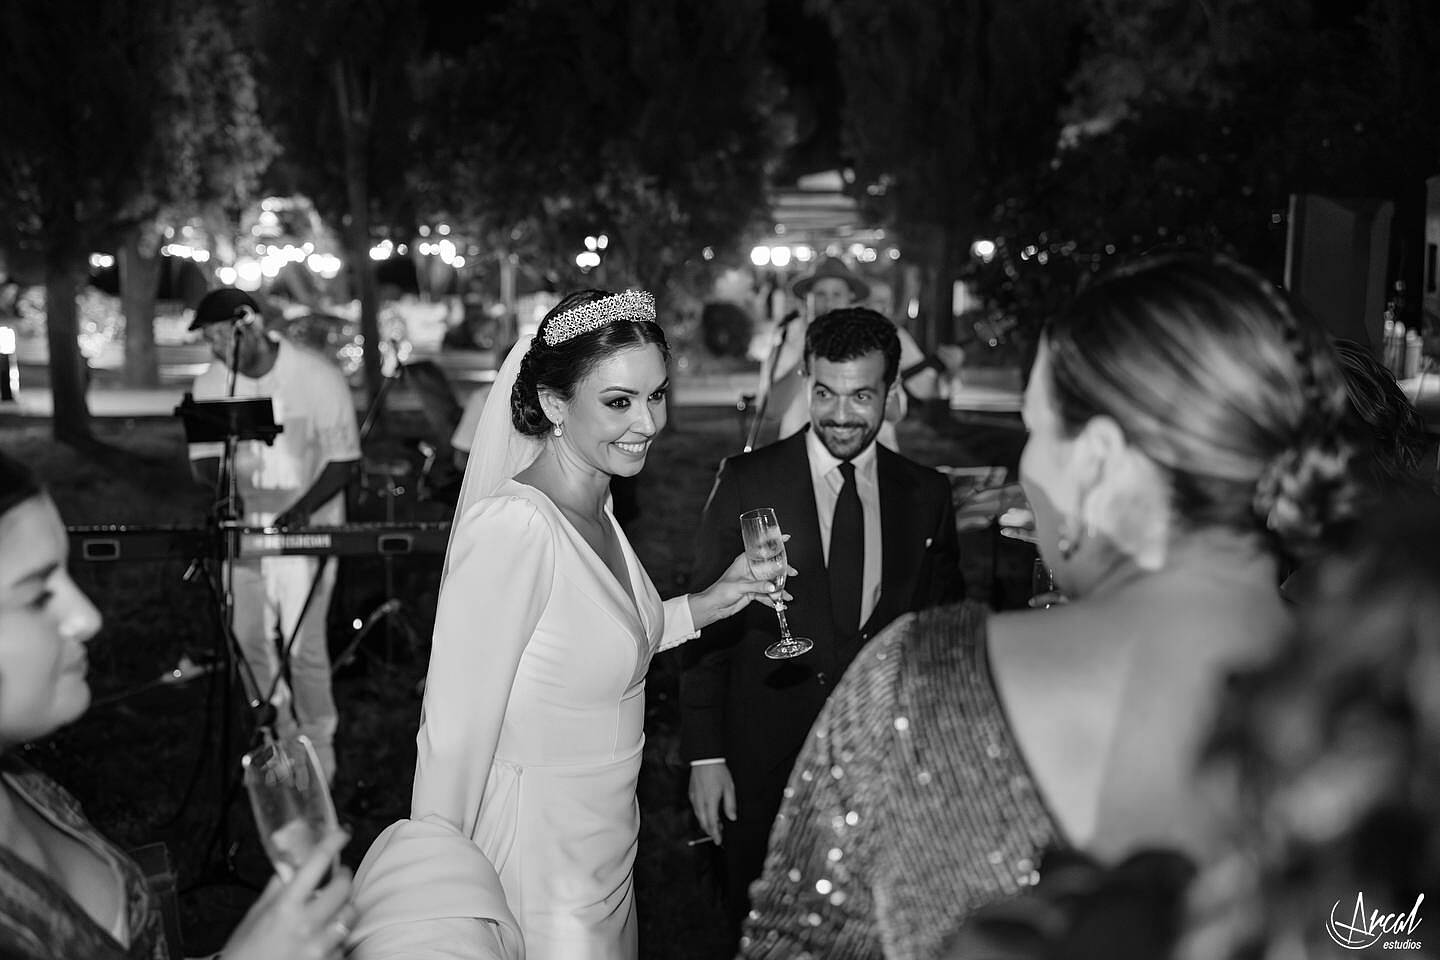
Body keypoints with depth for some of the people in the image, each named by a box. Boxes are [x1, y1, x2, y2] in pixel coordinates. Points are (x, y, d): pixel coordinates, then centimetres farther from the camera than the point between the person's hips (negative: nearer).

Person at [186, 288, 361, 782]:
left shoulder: (317, 377, -13)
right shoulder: (210, 384, 0)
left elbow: (343, 459, -11)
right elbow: (202, 456, 6)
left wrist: (300, 510, -23)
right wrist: (226, 483, -17)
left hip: (306, 526, -4)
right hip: (243, 525, 5)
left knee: (303, 645, -8)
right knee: (250, 637, 7)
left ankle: (319, 753, 10)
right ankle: (284, 732, 30)